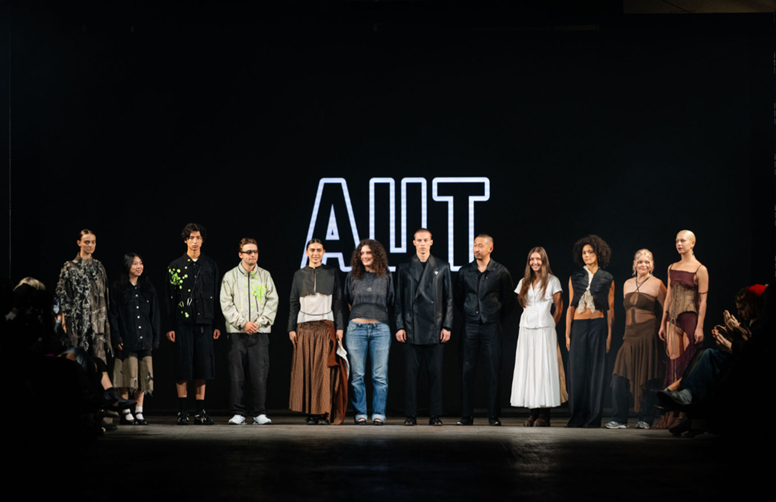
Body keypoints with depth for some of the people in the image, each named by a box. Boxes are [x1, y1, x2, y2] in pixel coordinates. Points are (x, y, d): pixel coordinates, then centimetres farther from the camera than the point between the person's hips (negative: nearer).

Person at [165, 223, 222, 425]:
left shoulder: (211, 266, 10)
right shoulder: (175, 266, 5)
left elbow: (216, 296, 10)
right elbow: (170, 298, 2)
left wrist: (216, 324, 4)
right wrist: (170, 326, -4)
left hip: (204, 322, 2)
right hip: (183, 323, -2)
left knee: (203, 365, 2)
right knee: (183, 365, -1)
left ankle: (201, 411, 8)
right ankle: (183, 411, 4)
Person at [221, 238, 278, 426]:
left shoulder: (265, 275, 11)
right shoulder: (230, 276, 7)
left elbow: (272, 301, 6)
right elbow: (226, 304, 1)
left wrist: (259, 322, -7)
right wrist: (242, 323, -9)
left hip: (260, 332, 1)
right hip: (237, 332, -1)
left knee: (260, 373, -4)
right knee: (237, 374, -2)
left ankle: (260, 413, 2)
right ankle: (238, 413, 4)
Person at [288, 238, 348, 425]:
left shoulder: (331, 273, 9)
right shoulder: (299, 275, 12)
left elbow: (338, 302, 7)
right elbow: (293, 303, 12)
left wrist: (339, 327, -1)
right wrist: (291, 328, 4)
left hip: (326, 326, -1)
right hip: (304, 327, 1)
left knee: (325, 369, -8)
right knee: (305, 369, -4)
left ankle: (324, 413, -7)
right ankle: (310, 413, -1)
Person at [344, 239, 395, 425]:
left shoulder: (386, 277, 8)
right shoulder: (352, 276, 9)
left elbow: (390, 303, 15)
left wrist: (378, 316, 12)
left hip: (380, 328, 0)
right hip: (356, 328, 0)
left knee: (380, 375, -3)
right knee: (357, 375, -1)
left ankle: (378, 414, 2)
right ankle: (360, 414, 5)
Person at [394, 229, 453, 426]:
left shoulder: (442, 267, 8)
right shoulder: (404, 268, 9)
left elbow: (448, 299, 7)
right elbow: (399, 299, 7)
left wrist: (447, 326, -1)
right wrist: (399, 326, -1)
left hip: (435, 328, 0)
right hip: (411, 328, 0)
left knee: (435, 372, 1)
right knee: (411, 372, 0)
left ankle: (435, 415, 6)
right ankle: (411, 415, 5)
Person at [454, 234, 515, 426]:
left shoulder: (501, 272, 1)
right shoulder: (464, 272, 6)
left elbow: (508, 299, 10)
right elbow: (458, 298, 17)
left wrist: (499, 316, 10)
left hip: (491, 326, -1)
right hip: (470, 325, 2)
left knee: (493, 371, -2)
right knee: (467, 370, -1)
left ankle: (493, 416, 3)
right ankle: (466, 416, 3)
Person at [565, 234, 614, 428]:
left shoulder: (607, 279, 5)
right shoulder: (575, 278, 9)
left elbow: (610, 309, 4)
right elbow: (571, 307, 8)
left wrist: (609, 334, -3)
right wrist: (567, 334, 3)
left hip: (598, 326, -2)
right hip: (578, 326, 2)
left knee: (596, 371, -2)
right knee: (577, 370, 0)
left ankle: (594, 418, 2)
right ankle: (577, 418, 6)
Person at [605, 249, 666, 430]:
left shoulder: (656, 284, -2)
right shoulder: (627, 284, 15)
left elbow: (666, 311, -2)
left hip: (648, 333, -5)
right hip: (630, 333, 5)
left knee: (647, 377, -2)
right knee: (620, 376, -4)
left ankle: (645, 419, 6)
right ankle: (619, 419, -1)